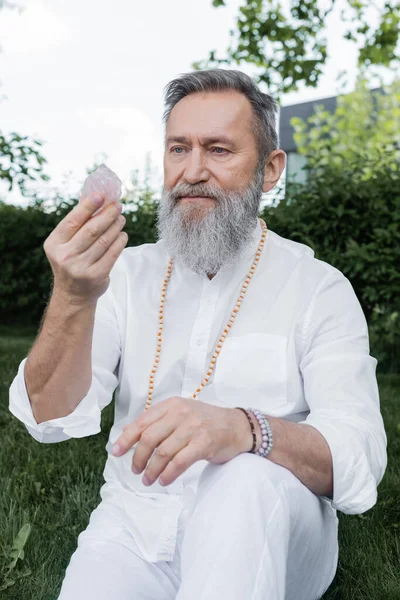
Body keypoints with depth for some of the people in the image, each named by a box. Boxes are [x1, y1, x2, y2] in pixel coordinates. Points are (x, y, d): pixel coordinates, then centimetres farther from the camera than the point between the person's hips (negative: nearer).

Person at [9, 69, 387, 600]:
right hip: (133, 526, 2)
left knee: (250, 482, -32)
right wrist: (75, 299, -23)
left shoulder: (319, 289, -4)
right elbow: (52, 419, -5)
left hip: (265, 536, -1)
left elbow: (359, 460, -16)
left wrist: (242, 429, -36)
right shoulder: (127, 272, 4)